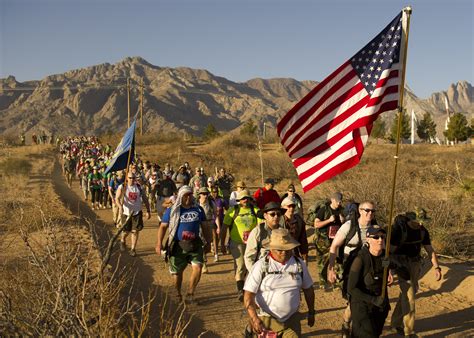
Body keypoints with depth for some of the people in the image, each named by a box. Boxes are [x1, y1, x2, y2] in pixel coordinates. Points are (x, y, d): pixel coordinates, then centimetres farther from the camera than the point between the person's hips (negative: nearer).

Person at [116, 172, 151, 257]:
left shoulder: (139, 188, 3)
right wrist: (120, 206, -36)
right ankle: (122, 241, 41)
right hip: (126, 212, -2)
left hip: (137, 212, 2)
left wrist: (148, 211, 2)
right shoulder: (122, 187, -6)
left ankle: (133, 249, 9)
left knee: (135, 231, -3)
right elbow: (117, 198, -17)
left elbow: (145, 199, 8)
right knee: (126, 231, 7)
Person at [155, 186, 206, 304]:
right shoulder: (172, 210, -2)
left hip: (195, 245, 1)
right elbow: (163, 227, -1)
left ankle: (190, 294, 2)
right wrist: (159, 243, -10)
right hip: (178, 245, -1)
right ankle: (178, 294, 33)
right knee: (177, 272, 10)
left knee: (197, 267, -14)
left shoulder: (198, 209, 6)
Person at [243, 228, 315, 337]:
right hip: (266, 320, -2)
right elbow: (248, 295, -13)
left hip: (292, 319, 3)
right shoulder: (261, 266, -11)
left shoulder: (299, 264, 1)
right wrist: (254, 319, -24)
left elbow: (308, 289, 14)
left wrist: (311, 313, 18)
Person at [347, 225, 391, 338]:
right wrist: (373, 300, -25)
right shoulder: (361, 259, -22)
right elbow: (351, 289, -20)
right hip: (362, 306, -5)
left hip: (381, 305, 6)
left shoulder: (386, 256, -8)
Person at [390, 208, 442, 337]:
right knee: (409, 297, -7)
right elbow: (390, 250, -19)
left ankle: (396, 322, 31)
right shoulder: (399, 229, -20)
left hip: (416, 264, 6)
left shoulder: (423, 231, -1)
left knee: (406, 294, 15)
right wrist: (398, 268, -23)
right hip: (402, 264, -6)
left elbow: (430, 250, 3)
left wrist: (437, 267, -7)